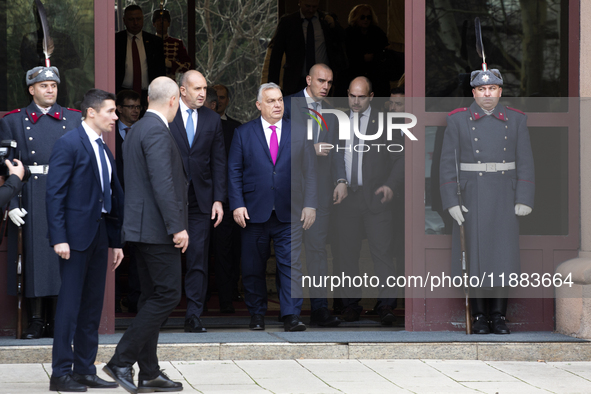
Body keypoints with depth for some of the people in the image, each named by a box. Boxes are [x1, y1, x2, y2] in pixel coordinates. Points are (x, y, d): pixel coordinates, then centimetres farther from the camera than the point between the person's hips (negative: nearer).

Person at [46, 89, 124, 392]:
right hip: (76, 234, -8)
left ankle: (85, 370, 16)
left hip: (99, 234, 8)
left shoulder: (104, 150, 16)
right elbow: (55, 193, -14)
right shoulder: (69, 144, -9)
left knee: (92, 305, 10)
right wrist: (58, 238, -20)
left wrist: (116, 241, 15)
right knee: (70, 304, -5)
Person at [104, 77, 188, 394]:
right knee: (167, 294, -8)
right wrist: (177, 227, -22)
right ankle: (122, 361, -9)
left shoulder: (136, 130, 17)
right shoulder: (156, 132, -15)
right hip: (157, 228, -10)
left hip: (141, 227, 10)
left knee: (153, 297, 11)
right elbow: (162, 183, -22)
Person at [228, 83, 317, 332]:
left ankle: (291, 317, -8)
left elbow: (310, 172, 8)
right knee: (253, 267, 5)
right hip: (254, 213, 0)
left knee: (291, 264, -7)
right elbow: (234, 172, 4)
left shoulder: (298, 135, 9)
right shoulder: (243, 134, 6)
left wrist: (310, 204, -1)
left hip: (288, 214, 0)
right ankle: (257, 315, 18)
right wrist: (237, 205, -6)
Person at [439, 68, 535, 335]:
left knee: (502, 255, 0)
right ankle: (480, 315, 7)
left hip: (504, 200, 1)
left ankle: (499, 316, 7)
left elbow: (525, 163, 3)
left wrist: (524, 200, -5)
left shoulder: (516, 120, 4)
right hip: (471, 199, -1)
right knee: (475, 255, -1)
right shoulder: (458, 120, 0)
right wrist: (451, 203, -9)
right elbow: (448, 163, -1)